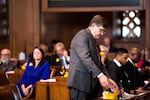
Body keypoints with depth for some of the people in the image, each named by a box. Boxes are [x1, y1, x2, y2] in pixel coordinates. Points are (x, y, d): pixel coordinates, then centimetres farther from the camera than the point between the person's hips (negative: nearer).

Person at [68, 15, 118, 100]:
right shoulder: (82, 36, -8)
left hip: (91, 84, 9)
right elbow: (85, 58, -20)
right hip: (81, 83, -9)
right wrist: (100, 75, -27)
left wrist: (107, 78, 8)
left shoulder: (94, 40, 21)